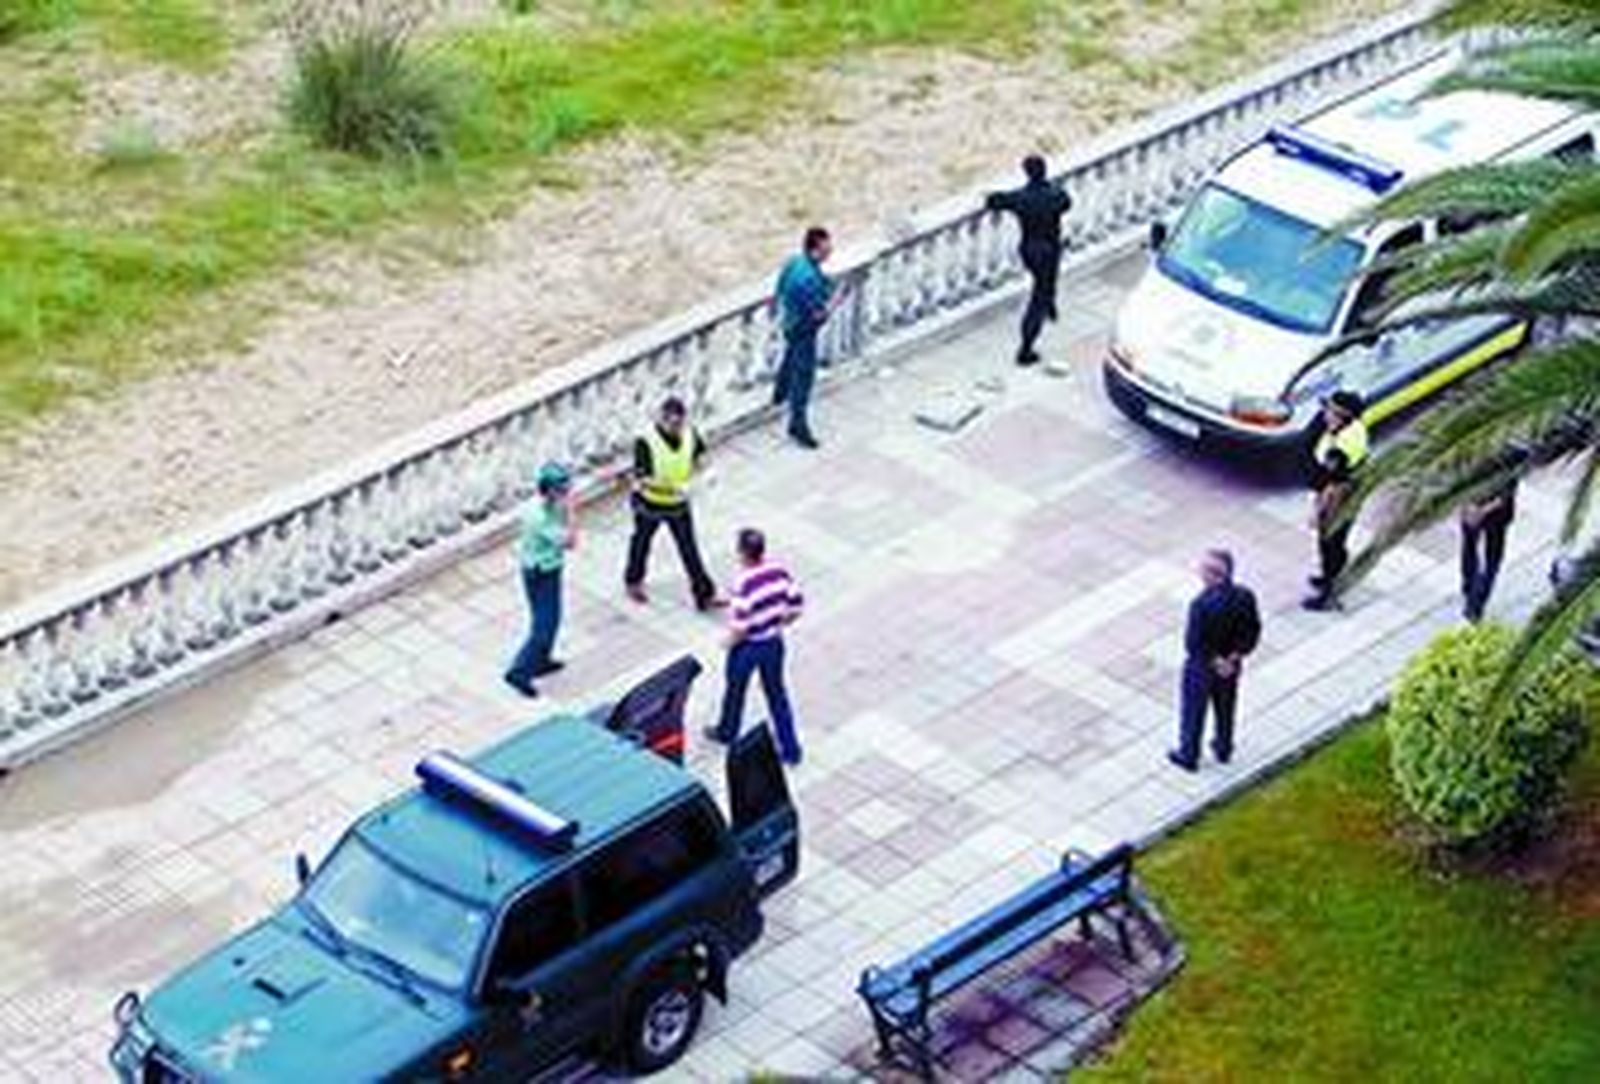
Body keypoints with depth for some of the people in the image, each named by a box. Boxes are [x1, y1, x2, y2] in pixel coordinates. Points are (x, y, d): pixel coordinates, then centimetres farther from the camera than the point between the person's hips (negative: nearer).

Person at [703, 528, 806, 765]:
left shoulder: (745, 583, -31)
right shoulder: (779, 571, -12)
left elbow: (740, 626, -29)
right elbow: (796, 605, -4)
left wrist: (731, 641, -8)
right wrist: (778, 625, 11)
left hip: (748, 646, -5)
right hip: (774, 642, 5)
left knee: (735, 691, 22)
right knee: (776, 693, 19)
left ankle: (727, 732, 47)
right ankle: (790, 749, 24)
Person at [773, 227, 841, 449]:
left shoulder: (794, 262, -8)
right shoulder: (809, 277, -37)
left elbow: (778, 293, 6)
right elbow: (819, 313, -30)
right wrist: (835, 300, -15)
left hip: (790, 322, 10)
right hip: (803, 330, -10)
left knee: (792, 358, 34)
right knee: (803, 375, 2)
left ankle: (780, 394, 59)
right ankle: (798, 425, 13)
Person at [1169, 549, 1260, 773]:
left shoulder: (1201, 604, -34)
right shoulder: (1245, 597, -18)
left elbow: (1193, 643, -28)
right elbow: (1252, 632, -8)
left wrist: (1215, 662, -15)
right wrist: (1234, 656, -6)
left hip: (1201, 669, -5)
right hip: (1231, 667, 5)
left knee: (1193, 712, 19)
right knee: (1225, 708, 28)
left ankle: (1189, 756, 37)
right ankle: (1223, 749, 48)